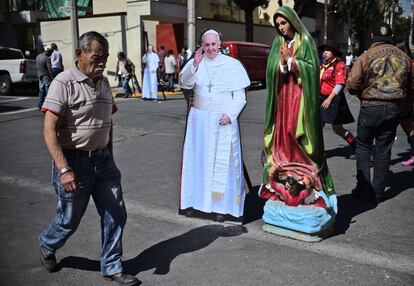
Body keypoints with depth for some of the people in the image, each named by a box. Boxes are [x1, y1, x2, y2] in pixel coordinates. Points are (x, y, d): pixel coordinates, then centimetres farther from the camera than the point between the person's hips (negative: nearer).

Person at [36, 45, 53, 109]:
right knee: (48, 90, -4)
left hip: (40, 76, 8)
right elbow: (49, 69, -19)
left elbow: (37, 66, 17)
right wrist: (52, 77, -16)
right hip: (46, 76, -8)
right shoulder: (47, 58, -16)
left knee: (41, 91, 13)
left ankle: (40, 105, 13)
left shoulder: (38, 56, 10)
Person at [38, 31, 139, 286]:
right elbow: (49, 130, -20)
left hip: (102, 159, 6)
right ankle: (47, 246, 43)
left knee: (115, 215, 7)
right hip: (74, 161, -6)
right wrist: (64, 170, -27)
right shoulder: (64, 83, -15)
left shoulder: (103, 82, 8)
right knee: (69, 220, 10)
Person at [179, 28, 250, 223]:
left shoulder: (232, 65, -1)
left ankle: (221, 206, 9)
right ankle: (196, 201, 17)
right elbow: (184, 83, -9)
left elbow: (240, 96, -1)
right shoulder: (195, 63, 6)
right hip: (199, 119, 2)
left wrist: (230, 115, -14)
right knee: (198, 160, 6)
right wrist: (194, 64, -21)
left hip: (223, 121, -2)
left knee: (223, 162, 1)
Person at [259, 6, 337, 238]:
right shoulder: (278, 46, 15)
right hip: (282, 100, 5)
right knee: (283, 141, 3)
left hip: (300, 100, -4)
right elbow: (273, 73, 6)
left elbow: (312, 68, -9)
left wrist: (291, 60, -15)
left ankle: (308, 189, 1)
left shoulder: (305, 41, 1)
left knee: (300, 141, -6)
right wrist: (282, 62, -13)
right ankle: (284, 188, 10)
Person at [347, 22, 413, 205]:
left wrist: (362, 94, 8)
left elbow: (352, 85, -13)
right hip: (396, 108, 4)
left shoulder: (366, 56, -8)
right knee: (384, 149, 10)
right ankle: (378, 192, 15)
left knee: (363, 146, 11)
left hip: (371, 107, -3)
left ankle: (364, 188, 7)